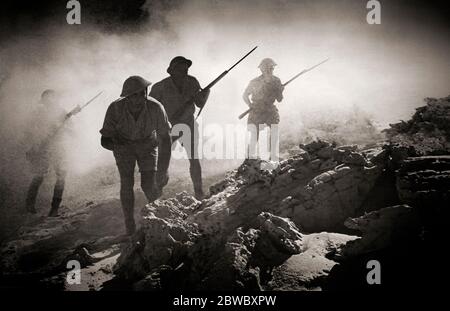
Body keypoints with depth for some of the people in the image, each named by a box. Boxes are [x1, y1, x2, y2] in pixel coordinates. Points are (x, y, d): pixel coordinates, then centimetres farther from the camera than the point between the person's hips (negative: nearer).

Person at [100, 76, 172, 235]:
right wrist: (113, 144, -49)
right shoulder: (115, 108, -33)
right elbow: (105, 140, -25)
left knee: (148, 185, -11)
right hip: (123, 145, 0)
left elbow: (165, 138, -20)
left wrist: (163, 168, -19)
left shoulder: (156, 108, -34)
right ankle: (130, 226, 1)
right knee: (127, 183, -13)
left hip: (147, 144, 0)